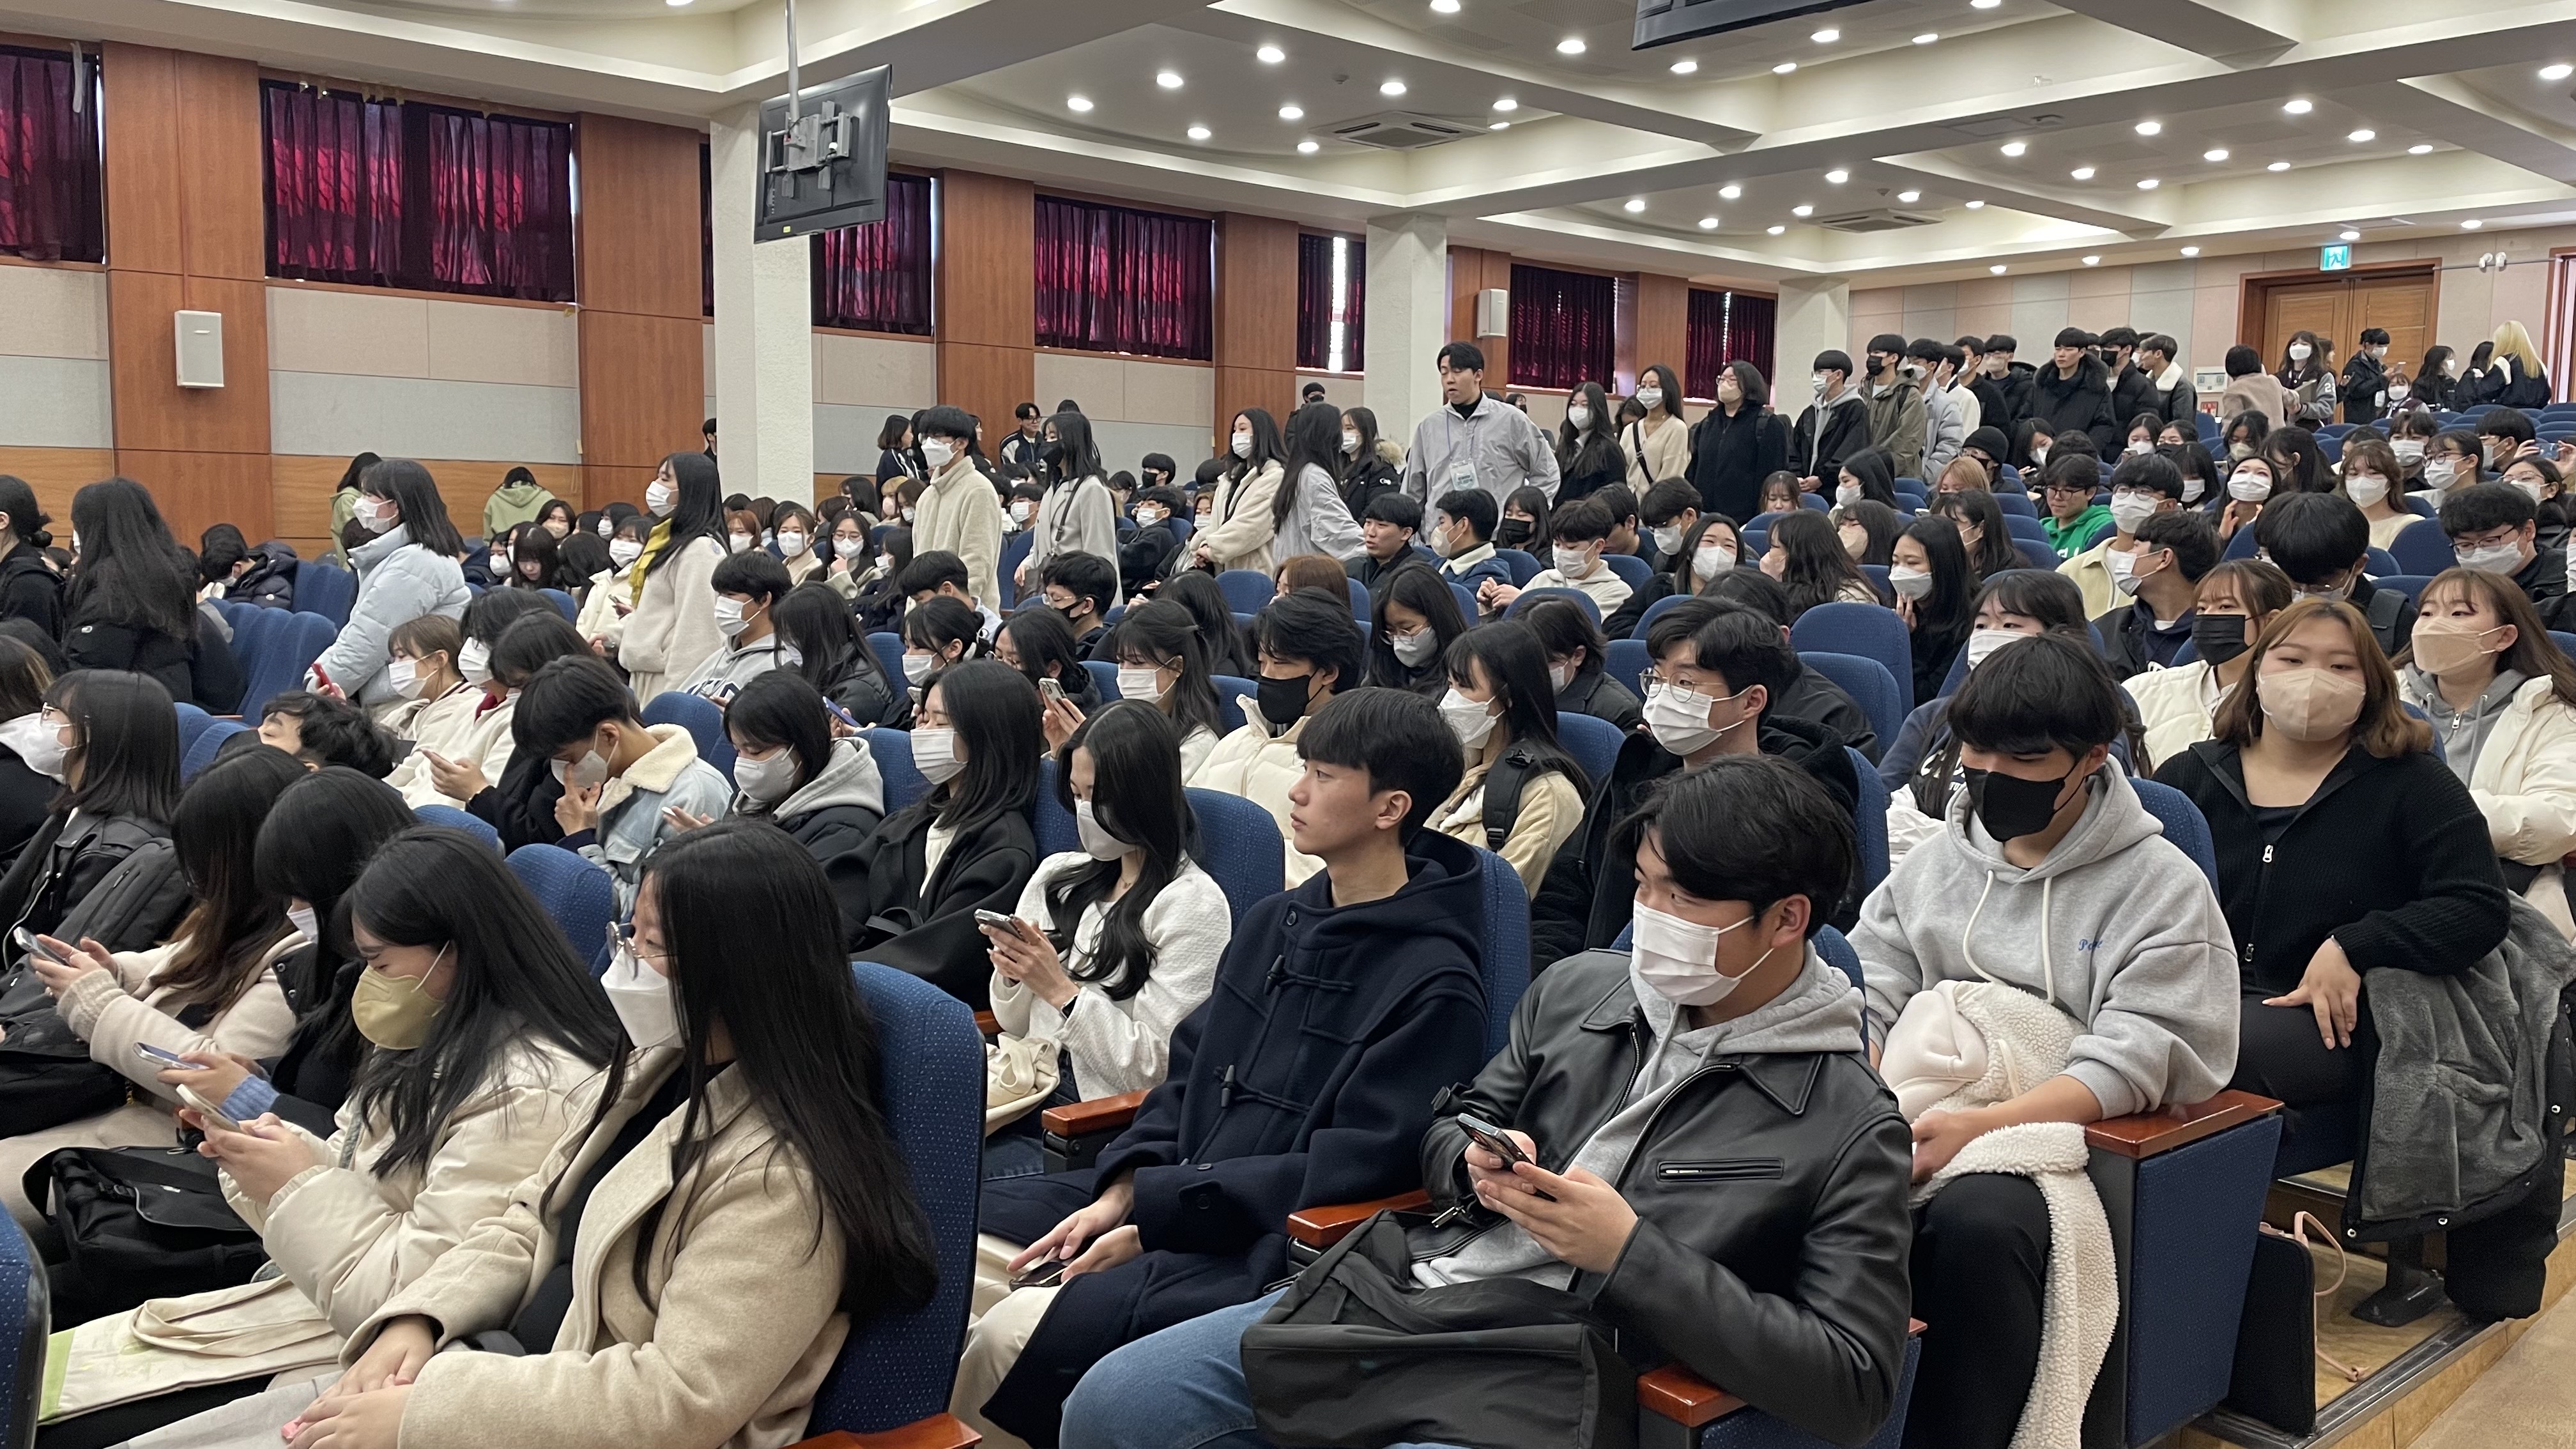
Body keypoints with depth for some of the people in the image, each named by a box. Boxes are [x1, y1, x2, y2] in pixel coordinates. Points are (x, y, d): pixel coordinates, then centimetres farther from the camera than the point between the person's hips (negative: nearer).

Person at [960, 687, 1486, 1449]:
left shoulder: (1433, 984, -12)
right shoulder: (1271, 922, 12)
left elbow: (1355, 1168, -17)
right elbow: (1189, 1076, 14)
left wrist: (1154, 1211, -17)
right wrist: (1120, 1192, -4)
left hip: (1279, 1247, -7)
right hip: (1173, 1203, 8)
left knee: (1020, 1333, -26)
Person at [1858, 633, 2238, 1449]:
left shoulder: (2161, 887, -1)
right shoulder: (1939, 855, 14)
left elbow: (2130, 1062, -10)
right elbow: (1869, 989, 11)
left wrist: (1979, 1126, -23)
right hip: (1910, 1114, 4)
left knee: (1979, 1224, -37)